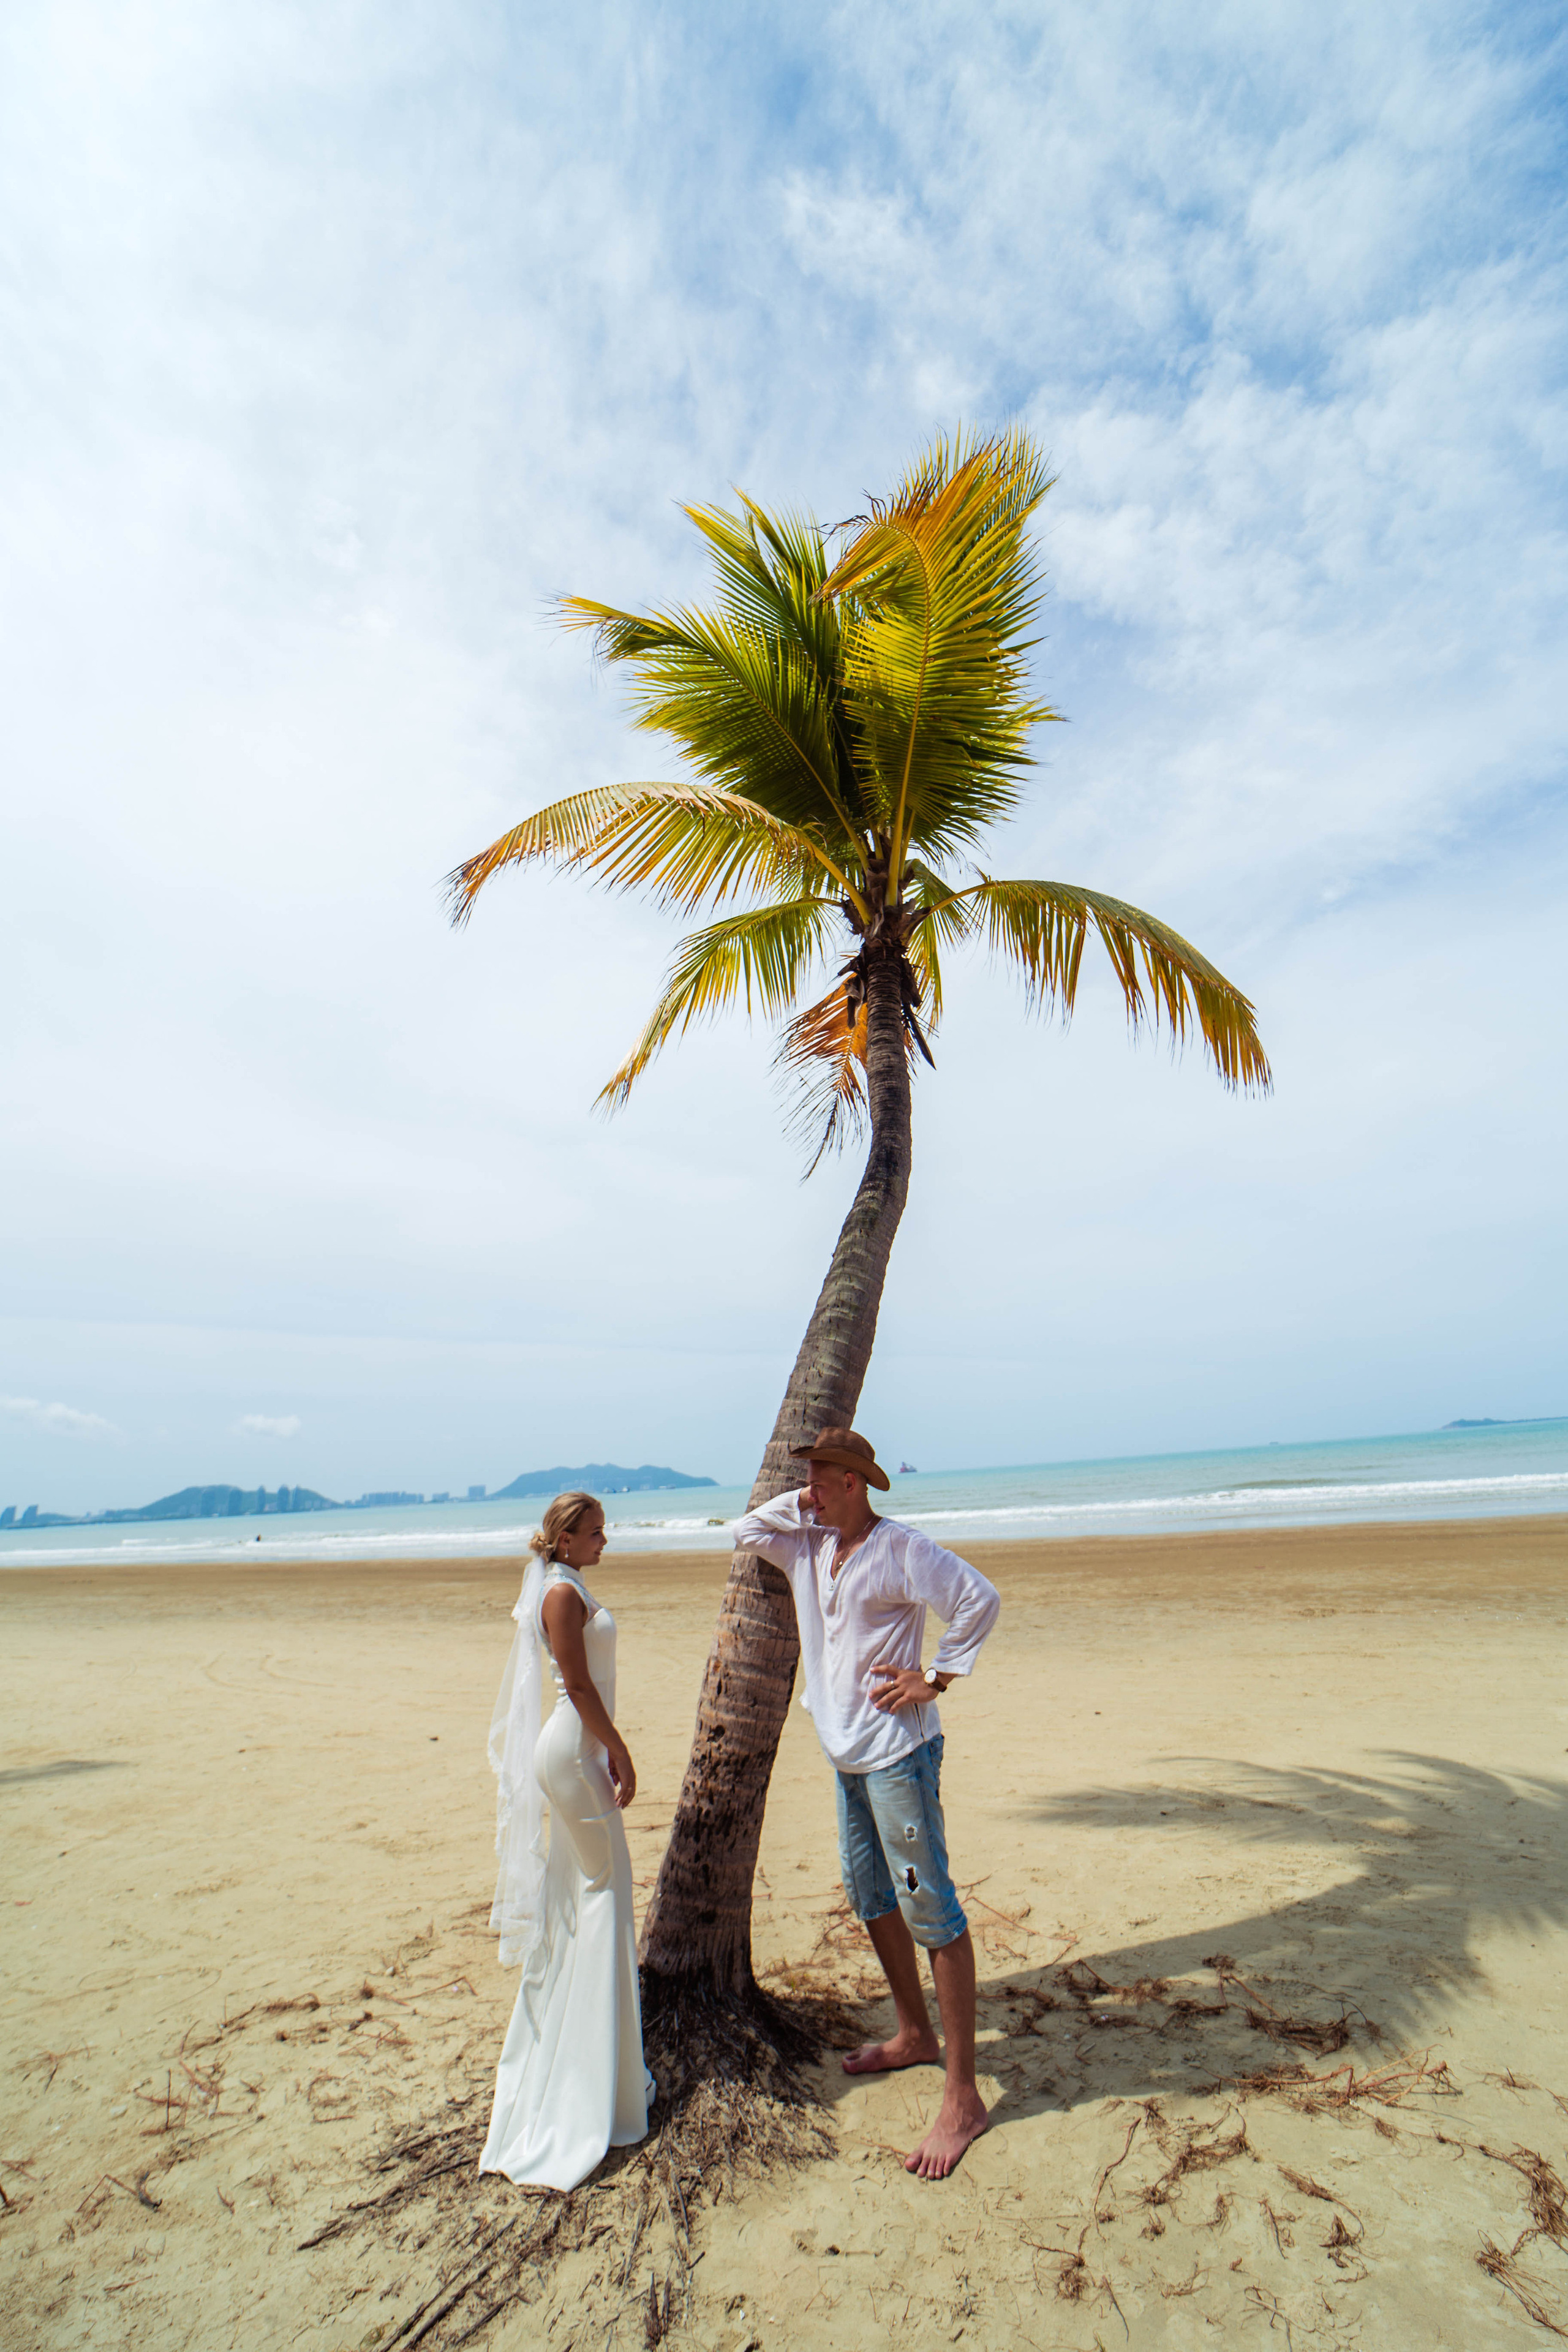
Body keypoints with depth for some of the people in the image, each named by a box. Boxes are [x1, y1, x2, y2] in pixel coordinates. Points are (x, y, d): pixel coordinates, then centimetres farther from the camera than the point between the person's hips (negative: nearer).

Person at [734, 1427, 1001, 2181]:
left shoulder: (900, 1549, -17)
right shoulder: (809, 1548, 6)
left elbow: (980, 1598, -20)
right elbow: (745, 1532, 15)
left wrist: (936, 1677, -17)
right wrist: (796, 1505, 1)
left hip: (898, 1752, -9)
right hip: (847, 1754, 9)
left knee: (929, 1909, -2)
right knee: (869, 1894, 21)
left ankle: (962, 2097, 10)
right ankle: (915, 2035, 40)